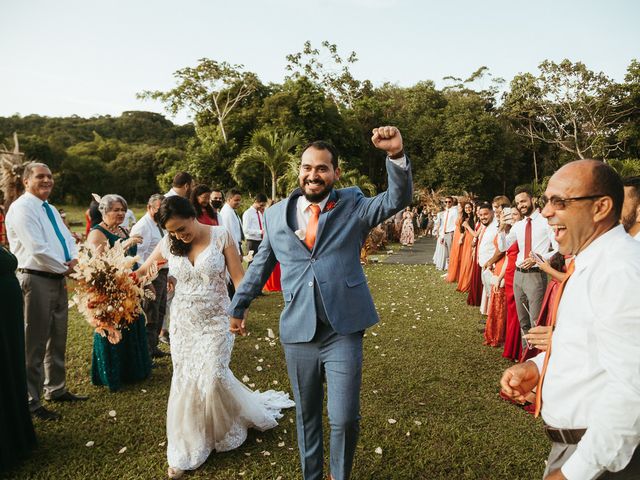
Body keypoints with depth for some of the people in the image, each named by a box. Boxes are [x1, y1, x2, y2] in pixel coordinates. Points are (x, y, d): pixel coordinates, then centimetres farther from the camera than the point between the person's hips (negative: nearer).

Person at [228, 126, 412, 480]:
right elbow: (260, 265, 15)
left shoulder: (352, 205, 2)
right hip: (297, 332, 2)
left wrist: (396, 156, -28)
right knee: (306, 416, 18)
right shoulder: (276, 214, 6)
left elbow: (398, 199, -11)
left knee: (344, 418, 0)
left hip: (343, 331, -2)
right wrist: (238, 305, 20)